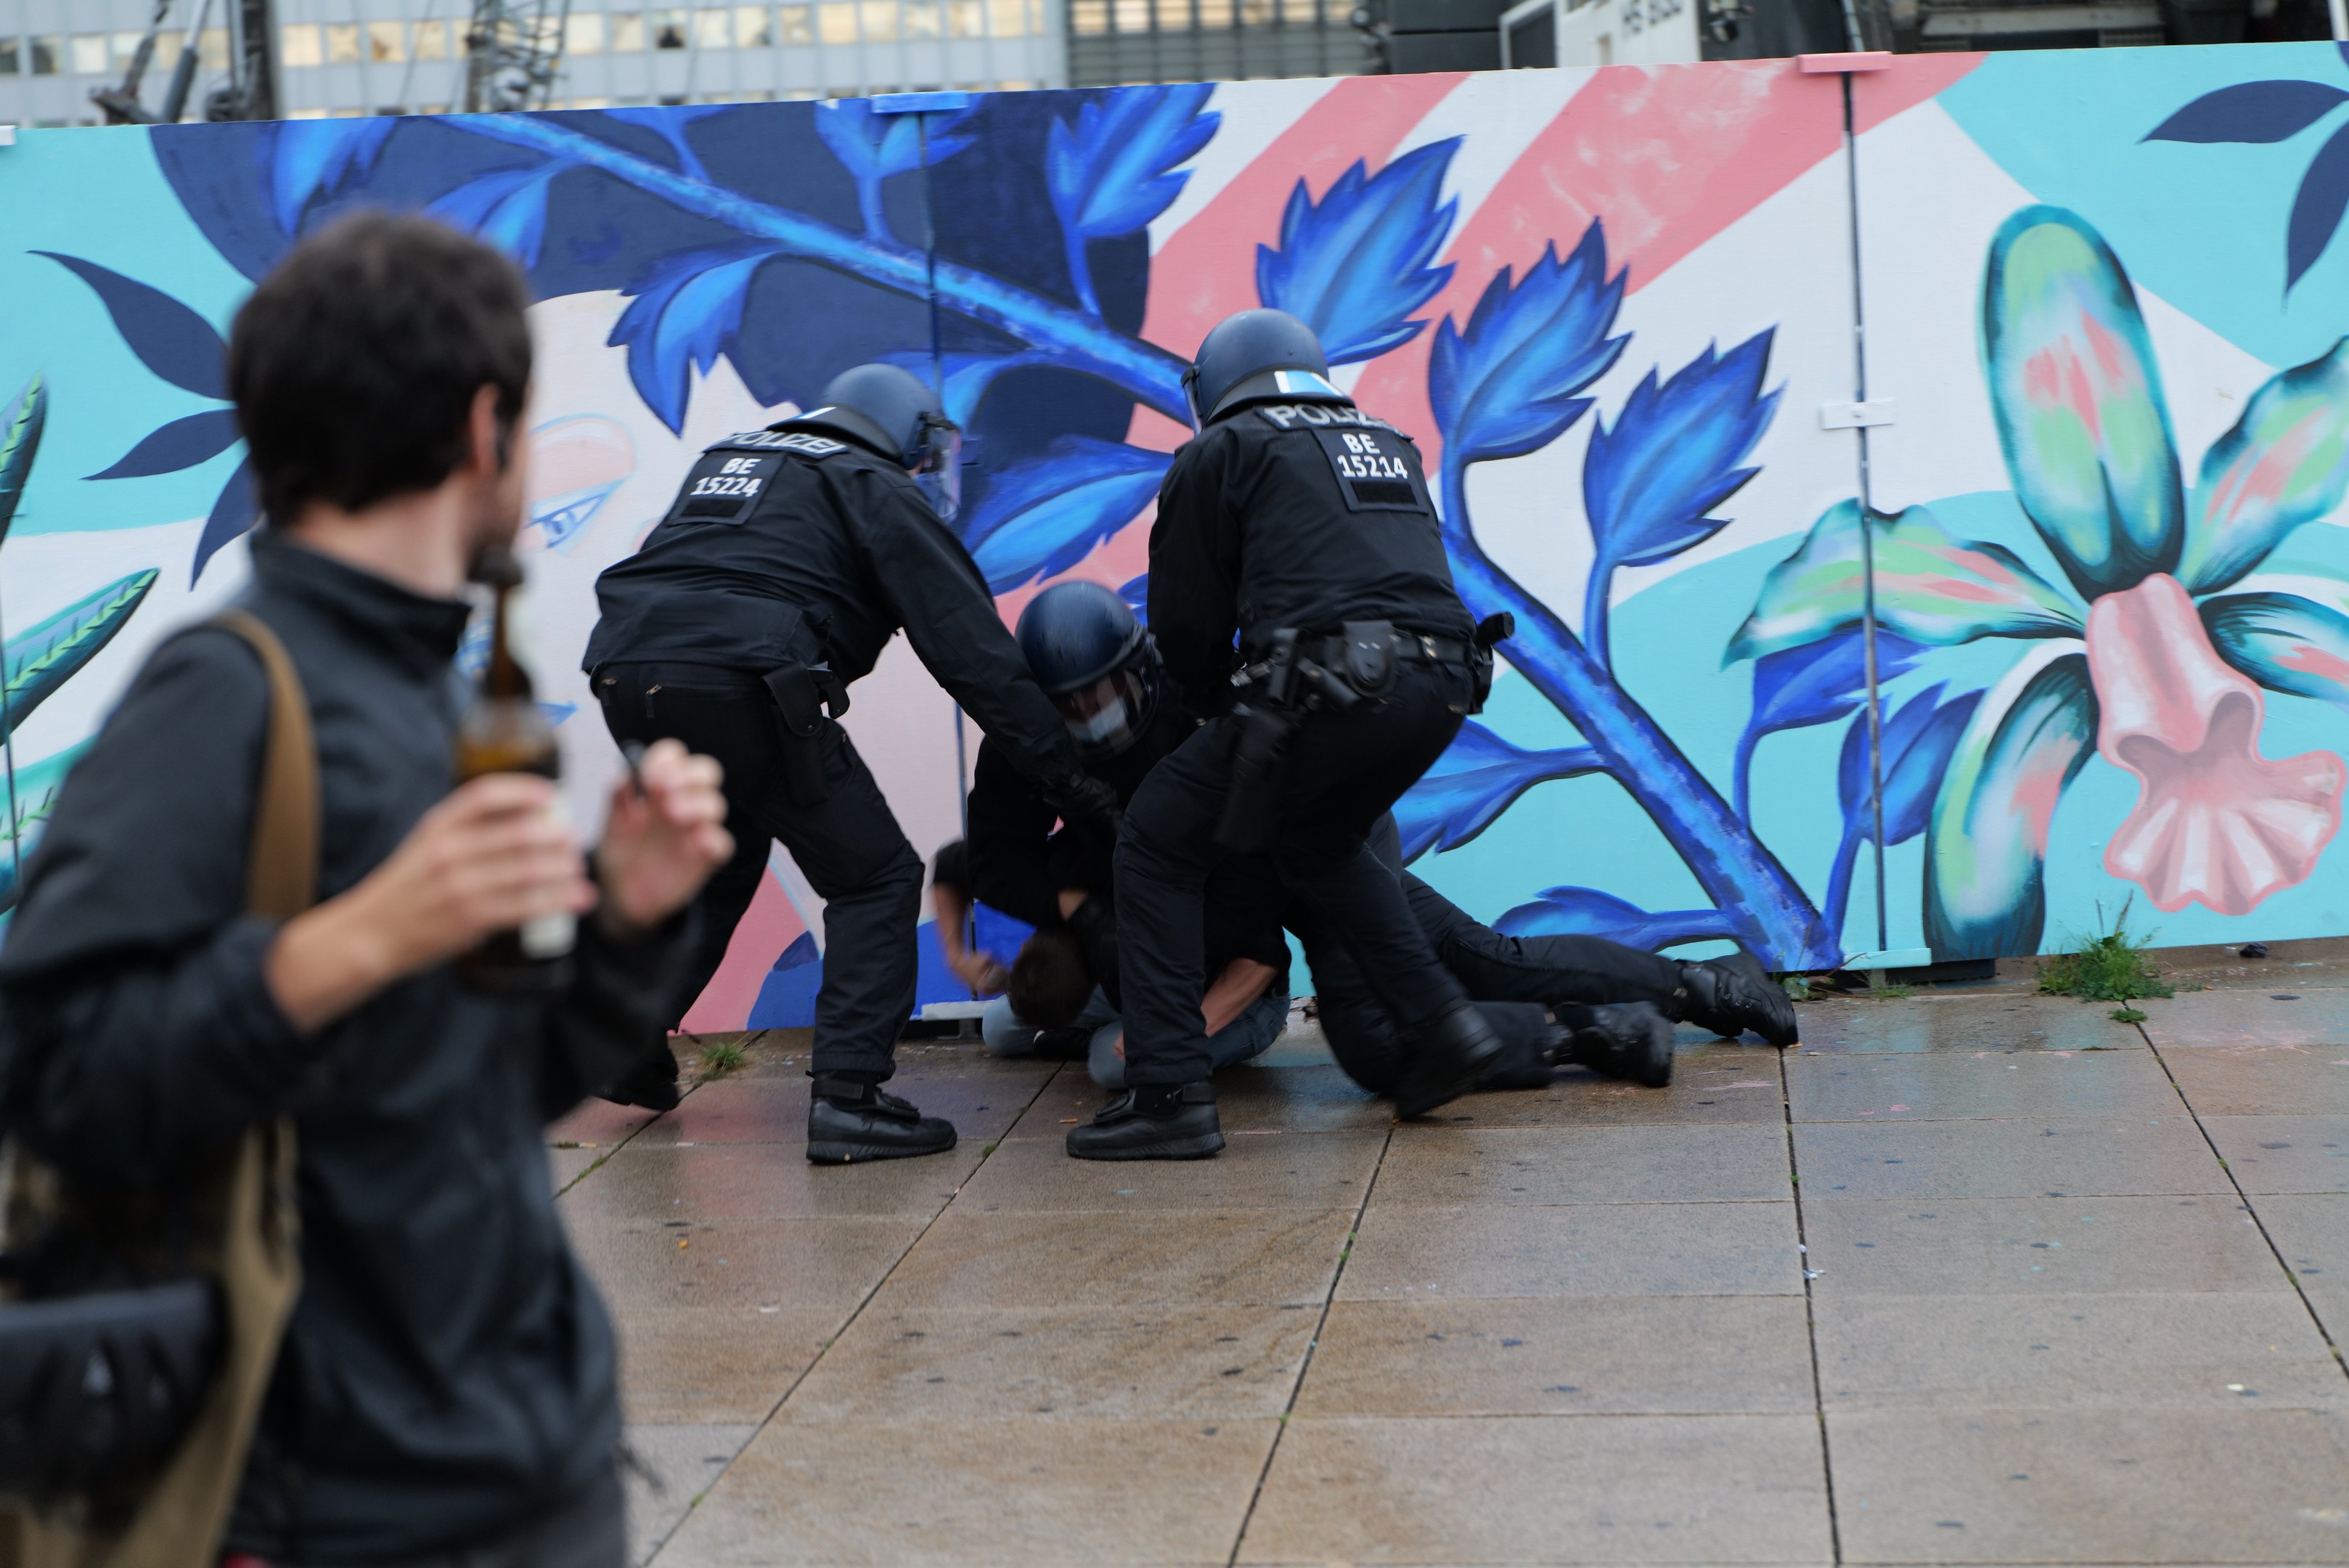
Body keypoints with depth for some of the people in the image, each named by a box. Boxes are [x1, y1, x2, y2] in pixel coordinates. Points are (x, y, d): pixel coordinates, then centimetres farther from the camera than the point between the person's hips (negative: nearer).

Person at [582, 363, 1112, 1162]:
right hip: (742, 684, -7)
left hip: (624, 675, 7)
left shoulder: (726, 461, 33)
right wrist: (1065, 773, 4)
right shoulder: (877, 490, 11)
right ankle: (848, 1095, -4)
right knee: (875, 880, 5)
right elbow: (971, 647, 4)